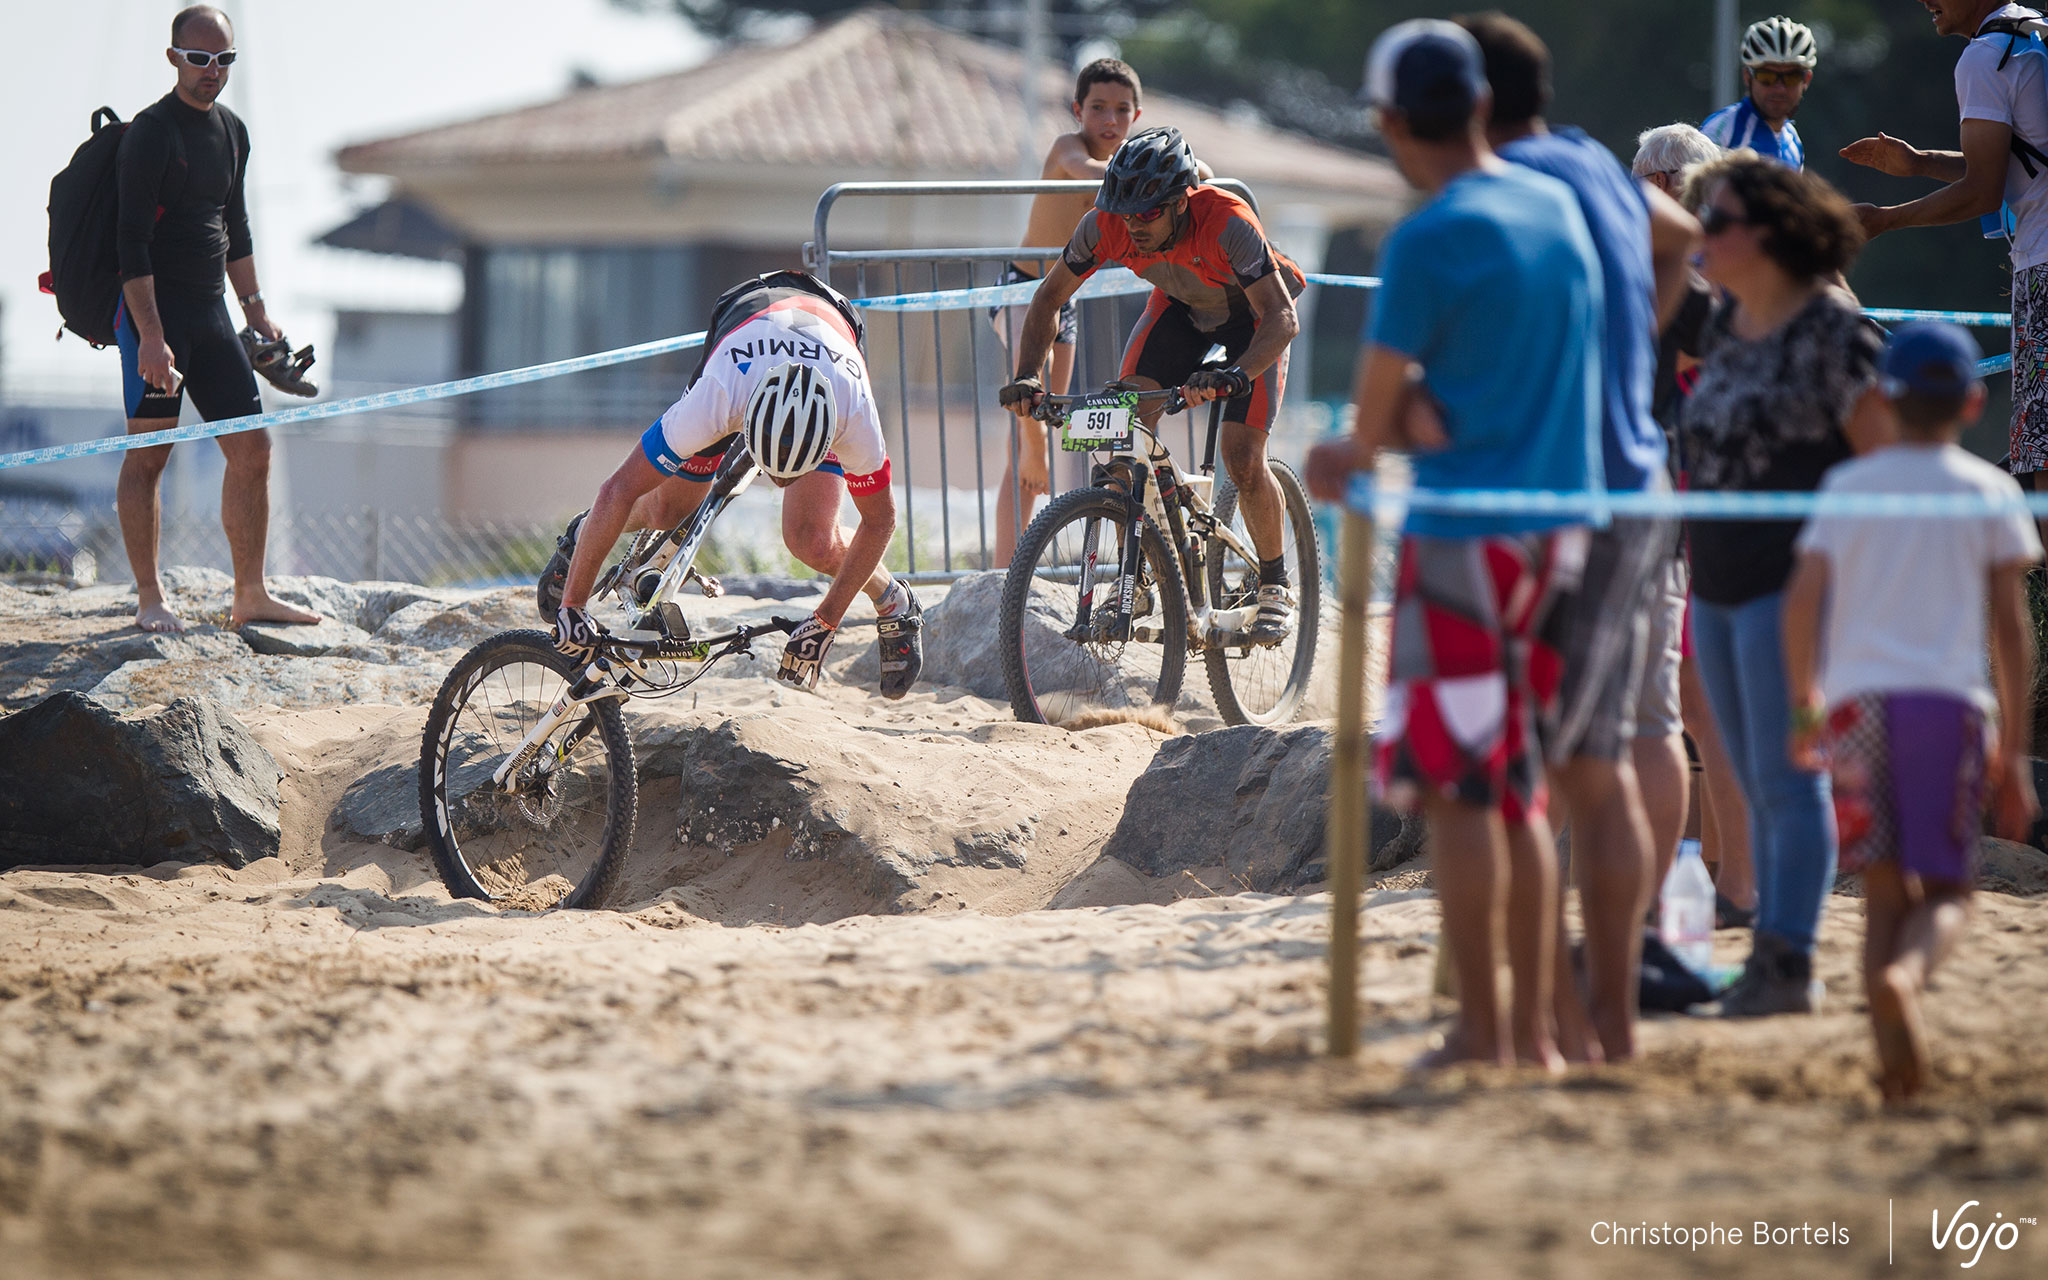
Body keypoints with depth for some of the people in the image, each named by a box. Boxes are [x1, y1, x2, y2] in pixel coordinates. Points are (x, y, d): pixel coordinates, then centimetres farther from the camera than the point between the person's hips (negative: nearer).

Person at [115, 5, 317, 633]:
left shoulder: (232, 132, 14)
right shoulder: (150, 133, -11)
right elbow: (131, 241, -17)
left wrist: (256, 310, 22)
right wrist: (150, 335, -23)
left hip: (210, 310, 8)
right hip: (152, 306, -8)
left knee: (253, 448, 3)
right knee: (149, 452, -4)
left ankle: (250, 595, 9)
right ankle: (150, 600, 1)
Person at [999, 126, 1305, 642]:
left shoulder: (1227, 223, -40)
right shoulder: (1106, 225, -29)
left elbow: (1283, 319, -41)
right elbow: (1050, 297, -16)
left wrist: (1234, 377, -58)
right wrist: (1027, 376, -31)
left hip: (1252, 314, -4)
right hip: (1181, 306, 4)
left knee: (1242, 460, -16)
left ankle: (1276, 586, 7)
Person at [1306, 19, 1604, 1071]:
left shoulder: (1428, 242, -13)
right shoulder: (1559, 206, 10)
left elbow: (1377, 412, -9)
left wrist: (1356, 453, 12)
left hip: (1463, 538, -7)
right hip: (1555, 531, 7)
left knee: (1457, 791, -3)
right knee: (1517, 789, 13)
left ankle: (1481, 1036, -2)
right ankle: (1533, 1031, 14)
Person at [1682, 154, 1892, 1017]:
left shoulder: (1830, 329, -12)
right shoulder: (1728, 322, 11)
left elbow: (1886, 453, -12)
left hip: (1791, 584, -8)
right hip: (1717, 585, 8)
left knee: (1788, 778, -7)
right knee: (1758, 784, 11)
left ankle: (1789, 964, -5)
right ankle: (1770, 953, 17)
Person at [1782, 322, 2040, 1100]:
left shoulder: (1849, 485, 11)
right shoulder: (1988, 491, 8)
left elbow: (1802, 603, 3)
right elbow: (2011, 628, 5)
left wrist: (1805, 704, 17)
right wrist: (2015, 752, 8)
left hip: (1858, 695, 1)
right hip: (1950, 697, -1)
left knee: (1884, 888, 8)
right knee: (1946, 891, 5)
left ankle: (1897, 1062, -9)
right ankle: (1905, 973, -29)